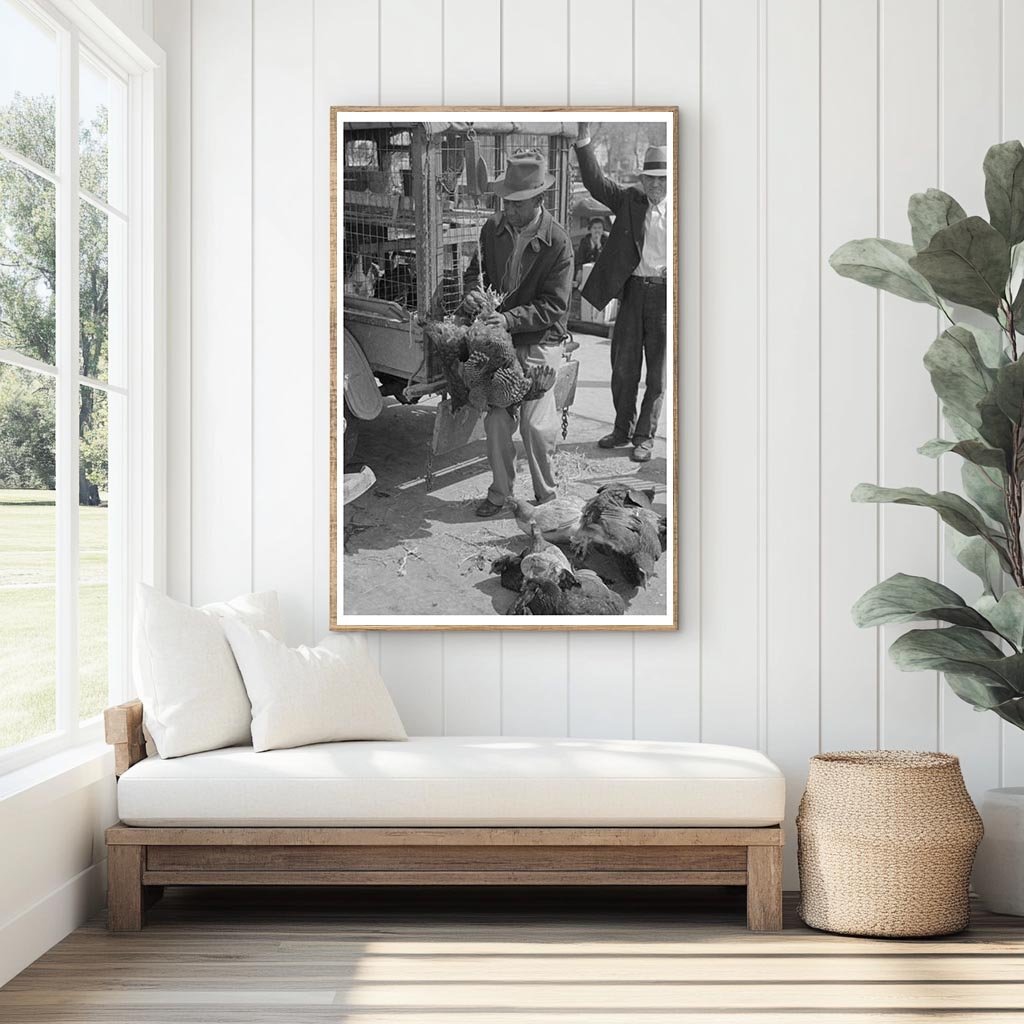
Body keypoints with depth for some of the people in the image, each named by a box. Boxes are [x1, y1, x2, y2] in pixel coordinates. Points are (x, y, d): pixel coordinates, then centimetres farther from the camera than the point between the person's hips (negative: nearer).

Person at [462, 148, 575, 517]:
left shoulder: (558, 243, -13)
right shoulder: (493, 229, 1)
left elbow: (553, 306, -13)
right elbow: (477, 269, 17)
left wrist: (509, 318, -24)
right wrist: (475, 292, -7)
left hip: (540, 342, -4)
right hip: (501, 338, 4)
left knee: (535, 424, -8)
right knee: (496, 418, 0)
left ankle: (546, 494, 12)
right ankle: (499, 492, 16)